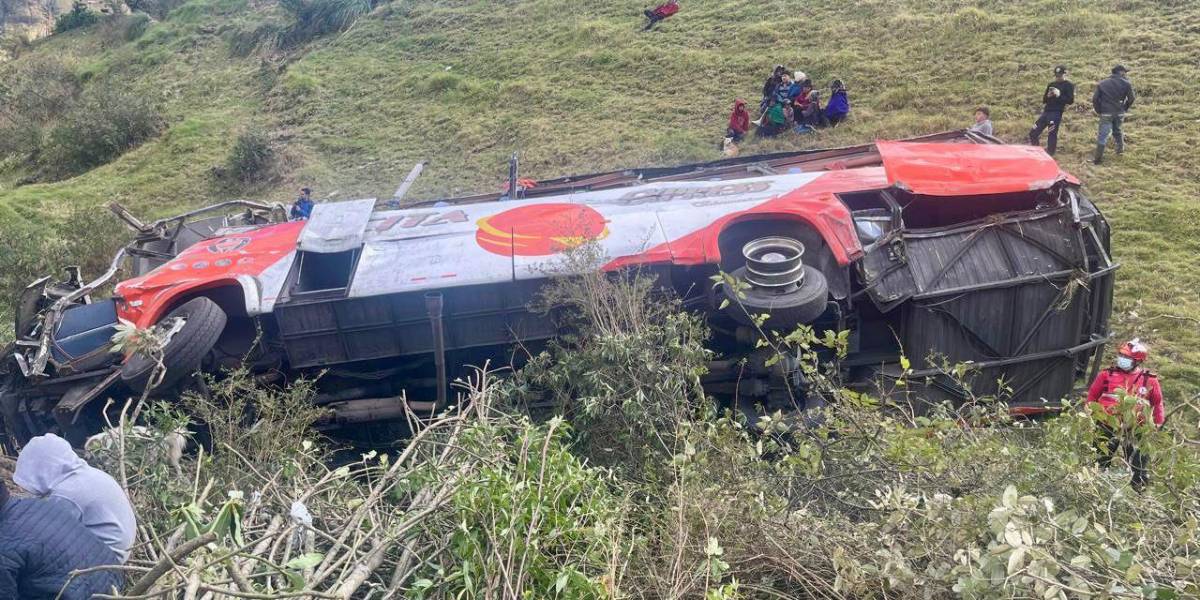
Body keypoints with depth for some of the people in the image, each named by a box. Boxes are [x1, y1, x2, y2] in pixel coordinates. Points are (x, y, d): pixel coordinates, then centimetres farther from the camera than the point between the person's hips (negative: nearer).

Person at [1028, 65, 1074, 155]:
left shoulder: (1068, 85, 0)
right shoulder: (1051, 85, 18)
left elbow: (1071, 100, -9)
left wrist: (1059, 95, -18)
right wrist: (1048, 96, -3)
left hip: (1056, 113, -7)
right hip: (1046, 112, 7)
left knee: (1052, 135, -7)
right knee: (1033, 133, 5)